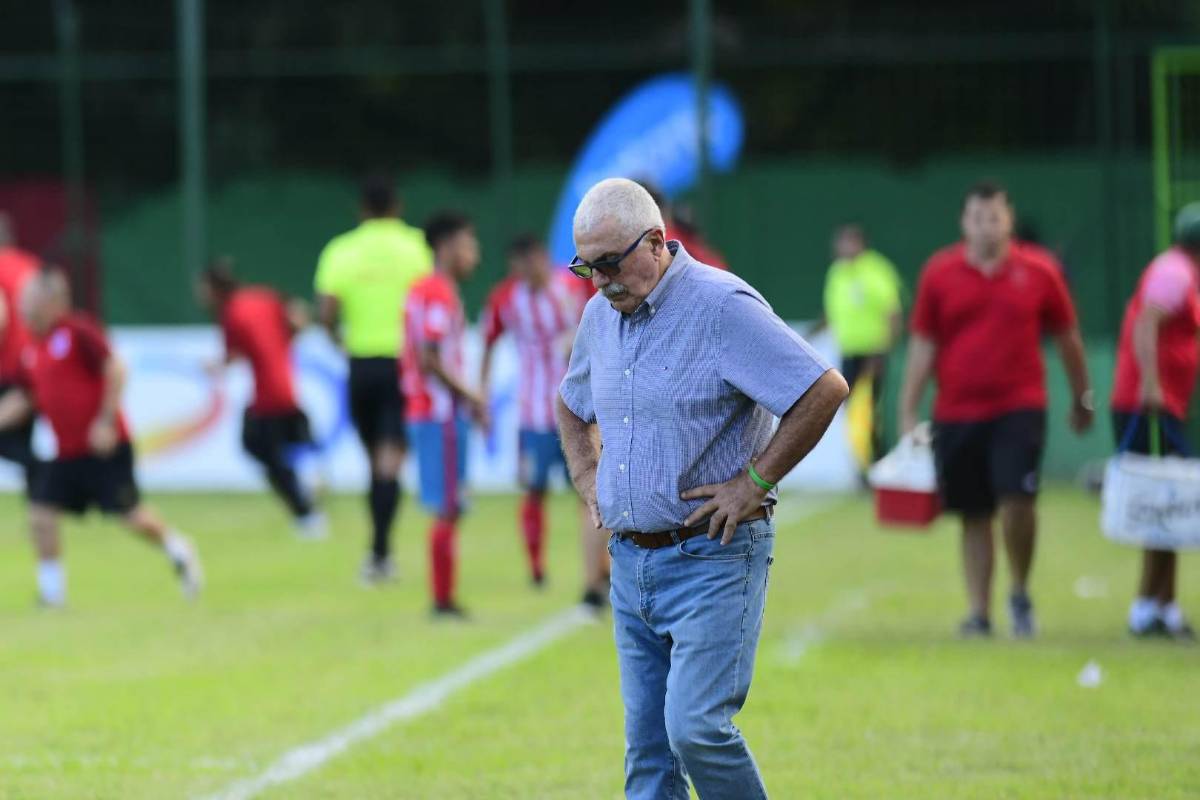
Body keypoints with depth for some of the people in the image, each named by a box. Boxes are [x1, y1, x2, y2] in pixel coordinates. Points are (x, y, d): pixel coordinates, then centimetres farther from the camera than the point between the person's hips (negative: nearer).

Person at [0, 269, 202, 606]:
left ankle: (178, 550, 22)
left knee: (130, 514, -2)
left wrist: (106, 421, -19)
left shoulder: (78, 331, -13)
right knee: (40, 512, -4)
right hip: (67, 453, 7)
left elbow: (115, 370, -16)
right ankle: (51, 588, 4)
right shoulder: (33, 348, 10)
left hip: (104, 448, -7)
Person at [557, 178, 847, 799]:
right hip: (630, 561, 7)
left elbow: (825, 391, -20)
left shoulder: (722, 307, -14)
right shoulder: (600, 315, 10)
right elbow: (572, 405, 31)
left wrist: (755, 482, -16)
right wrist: (587, 480, 15)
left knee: (696, 728, -16)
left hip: (713, 558, -7)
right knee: (647, 747, 7)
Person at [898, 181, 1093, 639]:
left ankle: (1020, 594, 7)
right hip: (957, 411, 1)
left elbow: (1067, 339, 13)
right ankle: (978, 613, 14)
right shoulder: (939, 273, 2)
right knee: (974, 516, 5)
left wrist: (1082, 399, 20)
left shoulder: (1037, 273, 1)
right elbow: (923, 345, 6)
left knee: (1018, 499, -16)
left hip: (1019, 407, -1)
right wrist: (908, 413, 3)